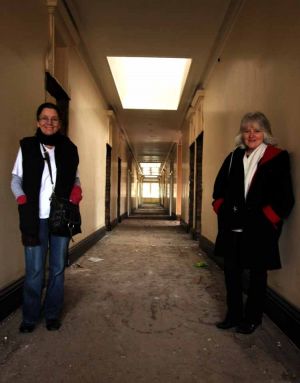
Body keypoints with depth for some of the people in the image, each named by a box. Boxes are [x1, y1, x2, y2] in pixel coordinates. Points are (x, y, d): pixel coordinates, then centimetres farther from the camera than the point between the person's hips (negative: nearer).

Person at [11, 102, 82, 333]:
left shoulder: (68, 149, 7)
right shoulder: (27, 146, 3)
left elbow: (75, 177, 17)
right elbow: (16, 179, 6)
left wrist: (77, 190, -5)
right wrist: (22, 200, -11)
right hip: (36, 218, -2)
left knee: (57, 268, 8)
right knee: (34, 270, 0)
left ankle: (53, 314, 22)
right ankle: (30, 316, 17)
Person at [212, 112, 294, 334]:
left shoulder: (278, 158, -4)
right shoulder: (233, 158, 10)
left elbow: (284, 197, -8)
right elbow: (219, 188, 14)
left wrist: (263, 220, -13)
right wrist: (222, 210, 2)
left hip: (260, 230, -4)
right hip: (232, 228, 5)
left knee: (257, 274, 9)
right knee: (231, 272, 12)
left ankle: (252, 319, 26)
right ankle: (234, 315, 29)